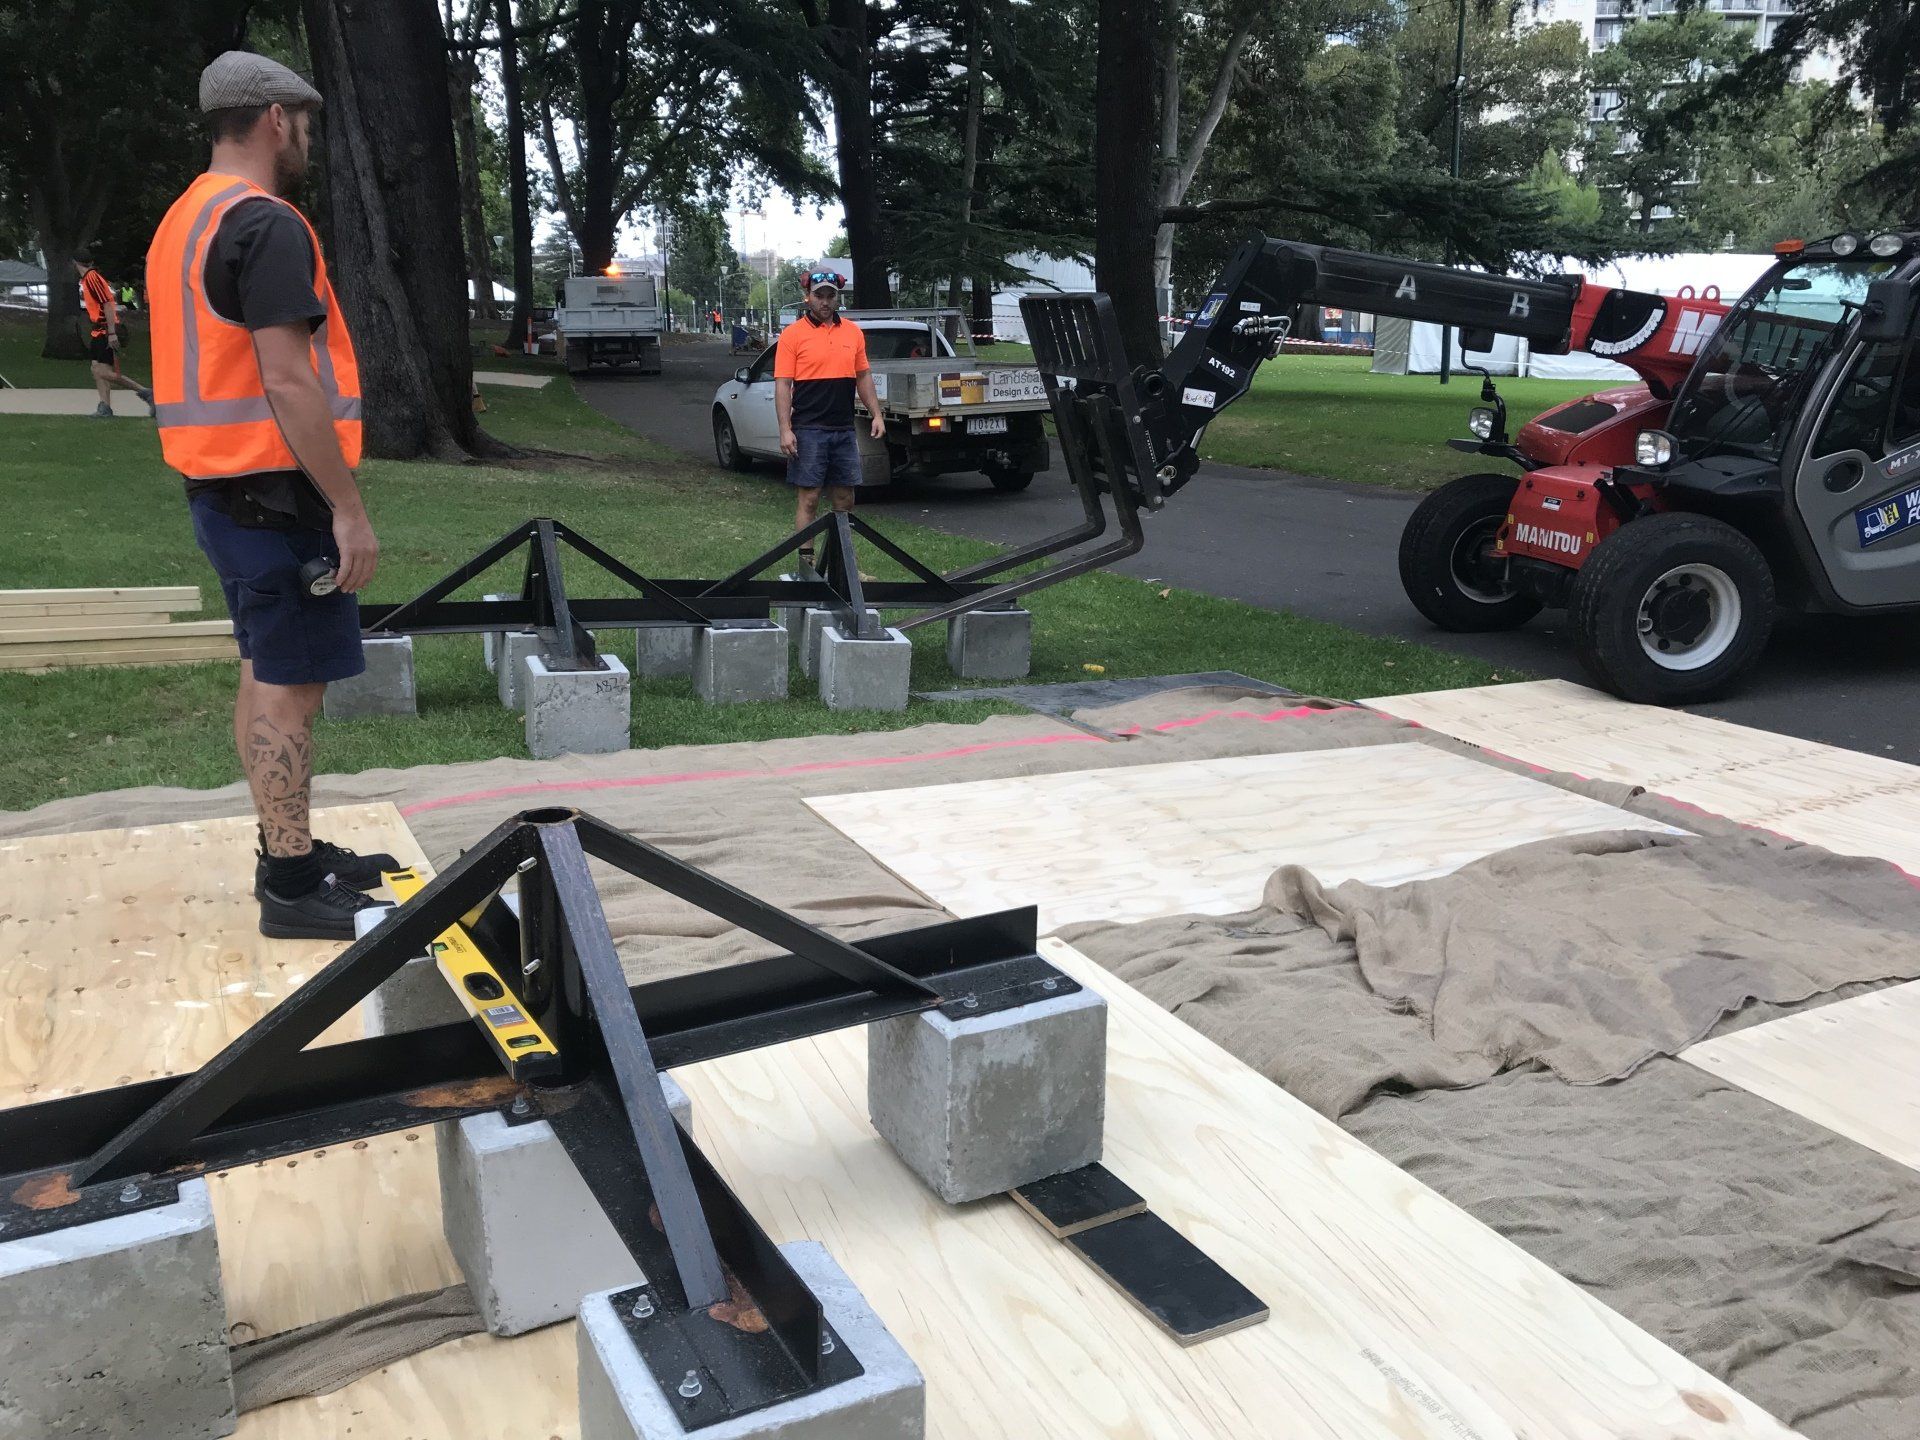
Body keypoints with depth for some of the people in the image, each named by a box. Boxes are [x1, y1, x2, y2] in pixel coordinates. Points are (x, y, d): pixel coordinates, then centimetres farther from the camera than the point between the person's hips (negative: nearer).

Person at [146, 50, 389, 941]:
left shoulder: (184, 221, 17)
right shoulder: (266, 225, -15)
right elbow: (286, 382, -22)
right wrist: (348, 509, -19)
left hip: (221, 484, 10)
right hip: (273, 491, -10)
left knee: (265, 674, 14)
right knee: (290, 683, -6)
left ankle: (290, 852, 24)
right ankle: (292, 887, 0)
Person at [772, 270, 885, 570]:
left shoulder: (853, 332, 10)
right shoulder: (793, 334, -4)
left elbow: (863, 377, 18)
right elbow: (782, 385, -7)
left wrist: (876, 414, 8)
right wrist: (785, 430, -14)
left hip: (844, 430, 5)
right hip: (809, 430, -5)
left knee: (844, 497, 10)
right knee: (808, 498, -3)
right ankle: (806, 560, 2)